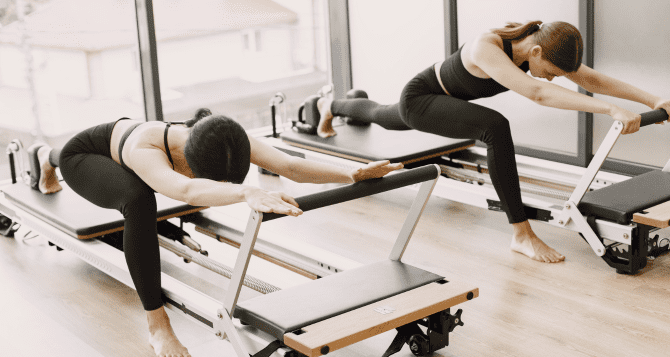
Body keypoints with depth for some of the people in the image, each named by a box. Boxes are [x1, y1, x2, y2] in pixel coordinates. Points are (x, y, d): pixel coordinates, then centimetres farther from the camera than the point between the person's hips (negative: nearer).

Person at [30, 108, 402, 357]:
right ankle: (157, 322, -22)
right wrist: (249, 193, -89)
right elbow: (187, 191, -72)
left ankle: (45, 155, 79)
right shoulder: (145, 150, -51)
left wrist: (352, 174, -62)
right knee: (139, 199, -38)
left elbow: (291, 166, -47)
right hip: (83, 156, -6)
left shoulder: (225, 139, -38)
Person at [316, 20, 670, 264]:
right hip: (419, 99, -8)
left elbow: (592, 79, -21)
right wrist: (611, 109, -63)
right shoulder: (487, 48, -43)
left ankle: (332, 106, 70)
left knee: (384, 118, 37)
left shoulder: (539, 42, -21)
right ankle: (521, 234, -27)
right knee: (496, 127, -34)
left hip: (445, 100, 9)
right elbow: (537, 93, -56)